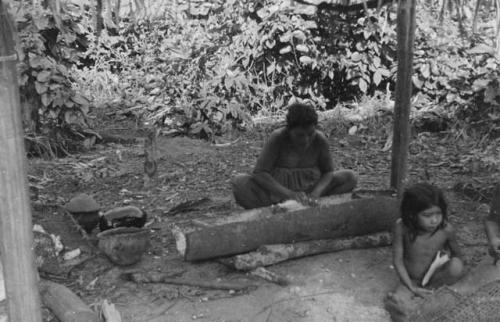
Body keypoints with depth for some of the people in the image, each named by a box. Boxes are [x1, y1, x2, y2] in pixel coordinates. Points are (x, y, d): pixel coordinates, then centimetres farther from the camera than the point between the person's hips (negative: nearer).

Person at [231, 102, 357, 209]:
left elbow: (328, 172, -3)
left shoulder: (320, 140, -12)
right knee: (240, 182, -28)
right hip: (278, 189, -3)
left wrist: (315, 194, -25)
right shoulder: (277, 138, -19)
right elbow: (259, 173, -23)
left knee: (350, 177, -15)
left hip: (309, 189, 3)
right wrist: (289, 194, -35)